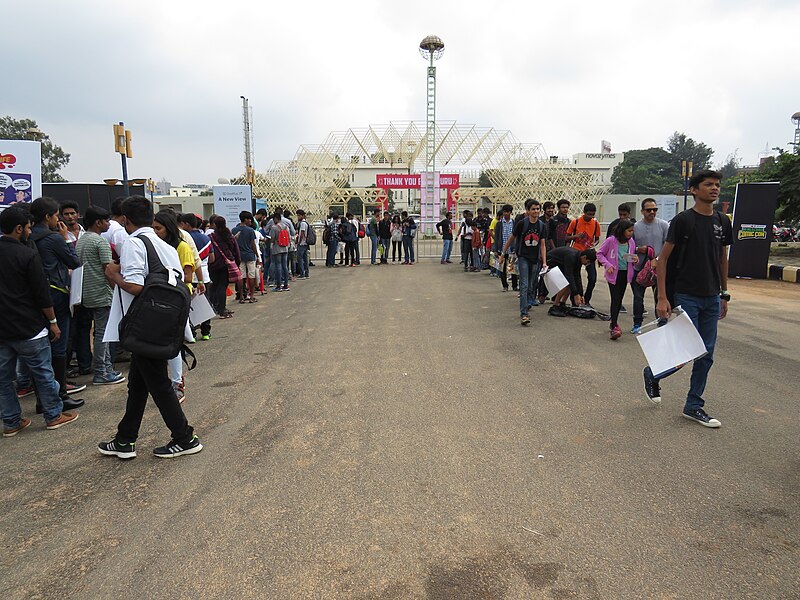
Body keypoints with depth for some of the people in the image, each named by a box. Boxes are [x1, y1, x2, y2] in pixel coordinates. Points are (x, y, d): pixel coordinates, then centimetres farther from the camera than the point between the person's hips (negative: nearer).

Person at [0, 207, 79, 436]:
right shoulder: (28, 255, -14)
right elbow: (42, 294, -13)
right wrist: (53, 322, -3)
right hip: (28, 329, -6)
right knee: (43, 374, 6)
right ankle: (54, 416, 16)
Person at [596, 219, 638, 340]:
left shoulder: (631, 241, 4)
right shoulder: (611, 241, -11)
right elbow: (600, 253, -3)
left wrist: (635, 259, -5)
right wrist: (608, 265, -16)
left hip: (626, 273, 5)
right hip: (614, 274, -5)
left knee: (619, 299, 13)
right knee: (615, 299, -11)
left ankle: (613, 322, 29)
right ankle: (614, 327, -12)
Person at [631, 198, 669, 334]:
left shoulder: (663, 225, -1)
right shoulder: (635, 227, 3)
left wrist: (657, 259, -15)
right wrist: (638, 249, -11)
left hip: (659, 268, -2)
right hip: (639, 268, 2)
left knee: (660, 297, 2)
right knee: (638, 297, 9)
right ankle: (637, 323, 21)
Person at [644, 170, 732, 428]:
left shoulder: (722, 222, 10)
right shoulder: (682, 220, -9)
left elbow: (723, 259, 18)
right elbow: (663, 258, -10)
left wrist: (724, 295, 16)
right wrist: (662, 298, -15)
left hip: (711, 298, 6)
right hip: (686, 296, -6)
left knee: (706, 355, 8)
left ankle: (694, 406, 19)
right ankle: (652, 374, 22)